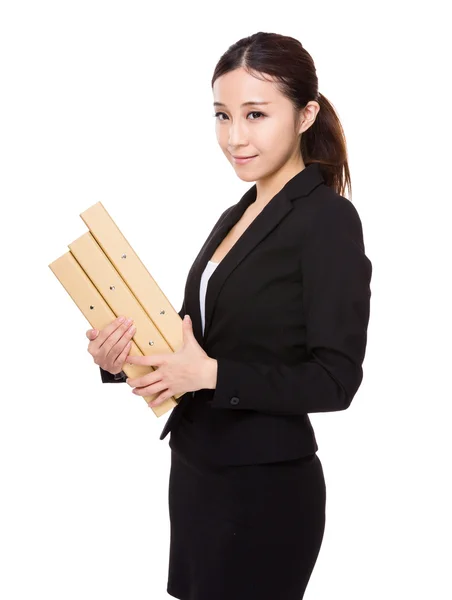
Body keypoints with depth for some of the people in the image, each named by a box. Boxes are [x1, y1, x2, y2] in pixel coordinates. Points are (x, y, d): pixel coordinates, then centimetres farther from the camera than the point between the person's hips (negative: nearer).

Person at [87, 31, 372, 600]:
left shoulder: (329, 218, -14)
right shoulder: (235, 216, 10)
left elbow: (335, 380, -18)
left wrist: (211, 374, -22)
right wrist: (121, 359, -4)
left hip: (266, 489, -8)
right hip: (196, 469, 8)